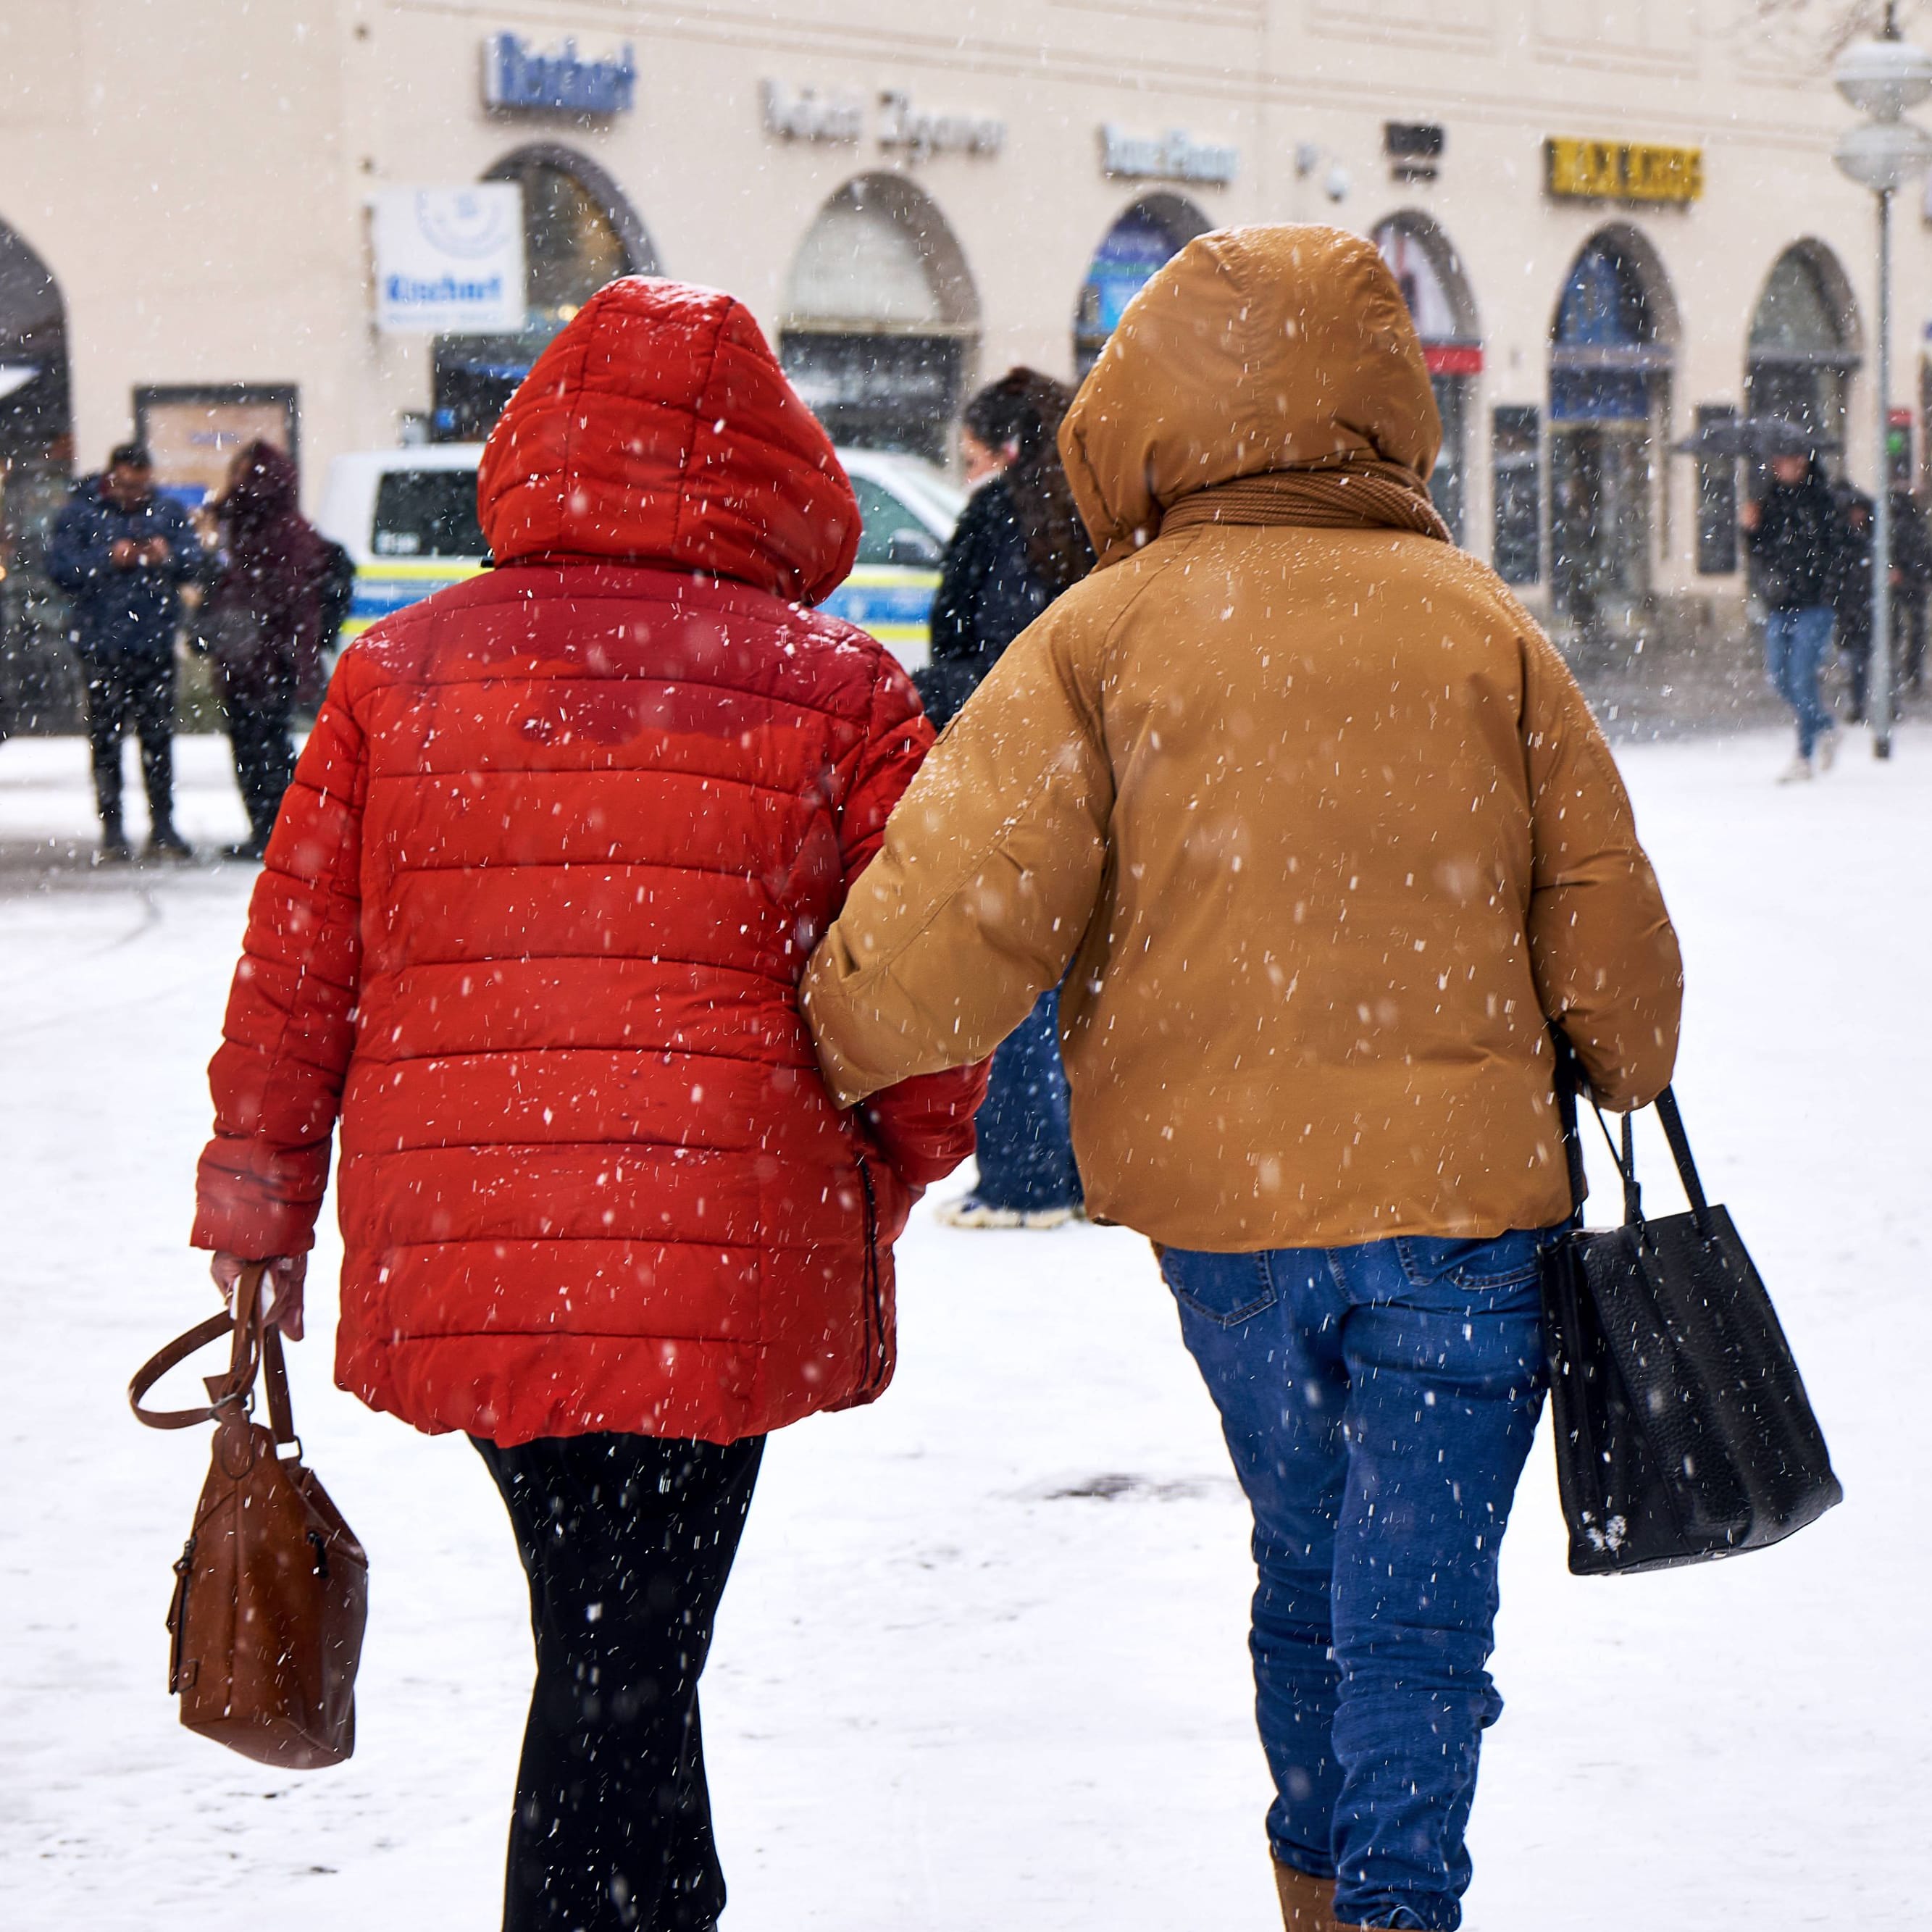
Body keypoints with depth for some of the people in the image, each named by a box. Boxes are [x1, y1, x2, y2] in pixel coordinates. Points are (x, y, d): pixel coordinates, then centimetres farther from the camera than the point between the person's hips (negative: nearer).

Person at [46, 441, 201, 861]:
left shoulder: (168, 511, 8)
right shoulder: (81, 513, -1)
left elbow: (195, 559, 9)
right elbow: (59, 567, -7)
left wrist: (170, 557, -12)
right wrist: (108, 559, -17)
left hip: (156, 643, 3)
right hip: (102, 645, -2)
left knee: (158, 736, 5)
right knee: (106, 739, 0)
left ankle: (162, 828, 11)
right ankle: (112, 830, 5)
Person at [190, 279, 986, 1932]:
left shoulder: (398, 674, 4)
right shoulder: (837, 694, -2)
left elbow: (293, 969, 7)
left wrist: (258, 1207, 18)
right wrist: (893, 1169, 17)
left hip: (447, 1257, 3)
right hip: (723, 1258, -3)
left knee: (608, 1632, 21)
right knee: (630, 1657, 2)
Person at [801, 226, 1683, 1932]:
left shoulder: (1105, 634, -3)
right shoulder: (1484, 627, 1)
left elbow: (959, 908, -12)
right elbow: (1607, 922, 5)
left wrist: (842, 1052, 4)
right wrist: (1626, 1087, 23)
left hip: (1220, 1196, 1)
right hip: (1464, 1187, -1)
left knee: (1309, 1556, 22)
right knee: (1419, 1604, 3)